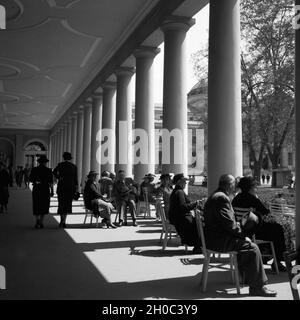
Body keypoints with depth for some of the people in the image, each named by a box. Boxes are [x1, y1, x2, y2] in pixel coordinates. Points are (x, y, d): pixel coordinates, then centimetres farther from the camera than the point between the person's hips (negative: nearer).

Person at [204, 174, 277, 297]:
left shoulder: (214, 196, 18)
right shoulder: (222, 198, -18)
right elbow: (229, 223, -22)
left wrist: (236, 225, 10)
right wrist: (243, 235, -10)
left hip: (213, 238, 12)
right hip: (218, 241, -11)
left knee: (245, 244, 22)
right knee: (252, 248, -15)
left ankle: (247, 277, 30)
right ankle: (257, 287, -9)